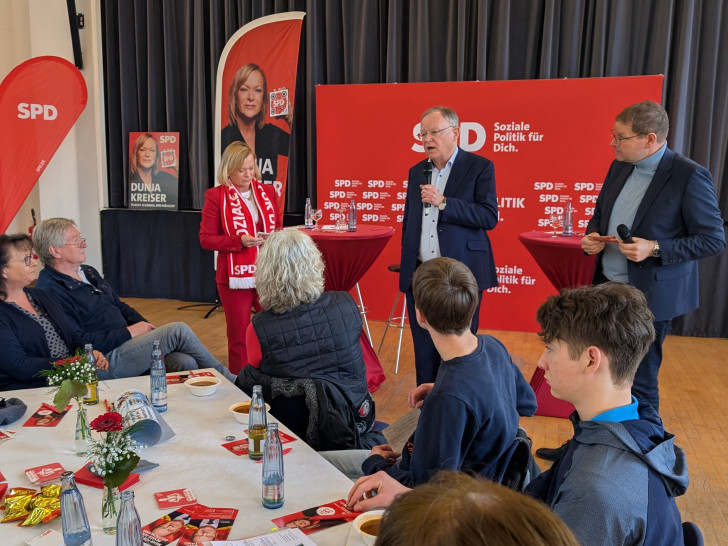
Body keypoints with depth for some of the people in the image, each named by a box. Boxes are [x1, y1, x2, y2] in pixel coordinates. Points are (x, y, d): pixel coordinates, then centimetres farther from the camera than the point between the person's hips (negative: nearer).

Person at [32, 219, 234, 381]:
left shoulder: (88, 272, 17)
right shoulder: (51, 291, -14)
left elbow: (120, 306, 24)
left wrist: (144, 325, 5)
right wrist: (128, 332, -15)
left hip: (125, 345, 9)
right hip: (106, 360, -9)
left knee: (186, 364, -16)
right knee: (179, 331, -17)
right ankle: (231, 382, -2)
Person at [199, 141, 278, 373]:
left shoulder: (267, 192, 9)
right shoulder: (216, 196, -4)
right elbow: (205, 239, -6)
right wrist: (239, 241, -19)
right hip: (235, 276, -3)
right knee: (239, 337, 8)